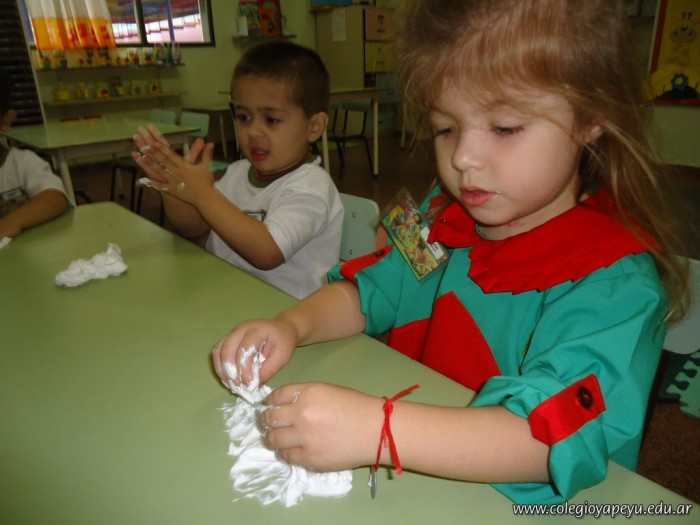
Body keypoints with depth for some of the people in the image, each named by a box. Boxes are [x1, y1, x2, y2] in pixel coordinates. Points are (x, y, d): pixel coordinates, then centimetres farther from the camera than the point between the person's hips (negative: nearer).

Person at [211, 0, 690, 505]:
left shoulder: (616, 279, -20)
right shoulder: (446, 216, 0)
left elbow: (555, 440, -30)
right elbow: (366, 290, 8)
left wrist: (375, 429, -40)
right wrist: (292, 326, -11)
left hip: (533, 503, -3)